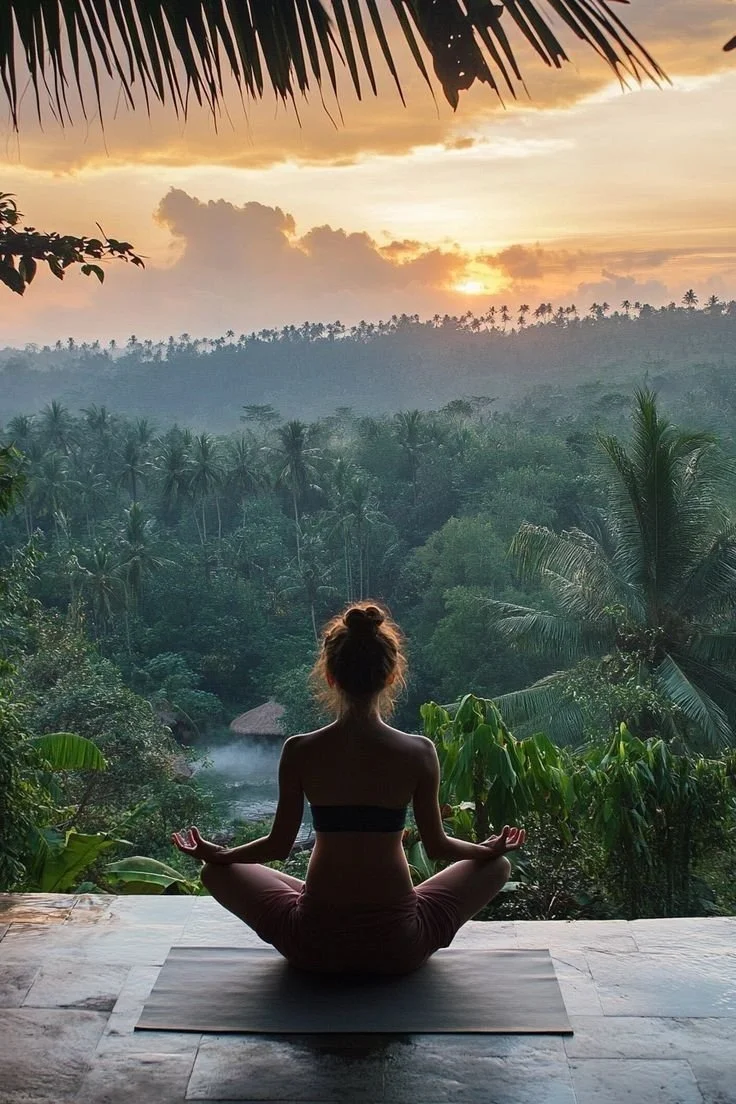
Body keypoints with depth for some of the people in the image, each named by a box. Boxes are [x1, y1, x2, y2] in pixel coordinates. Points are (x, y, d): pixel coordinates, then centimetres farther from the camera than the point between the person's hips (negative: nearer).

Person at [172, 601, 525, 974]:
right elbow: (437, 846, 1)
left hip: (314, 946, 0)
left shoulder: (299, 752, -10)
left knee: (217, 871, 24)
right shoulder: (418, 752, -11)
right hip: (400, 947, 0)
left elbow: (279, 845, 0)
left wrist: (213, 853, 19)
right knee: (497, 866, 22)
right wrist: (490, 848, 22)